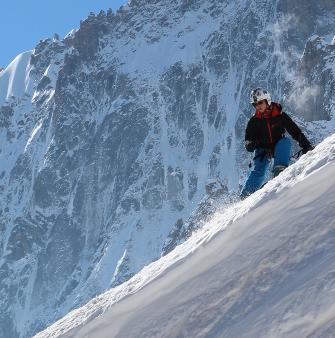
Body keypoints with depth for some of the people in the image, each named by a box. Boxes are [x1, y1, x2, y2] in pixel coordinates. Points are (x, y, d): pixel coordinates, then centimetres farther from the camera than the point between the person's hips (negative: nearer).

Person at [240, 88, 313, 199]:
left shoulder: (280, 116, -8)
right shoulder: (254, 121, -4)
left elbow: (295, 131, -6)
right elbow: (249, 141, 2)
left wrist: (306, 145, -13)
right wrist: (250, 145, -22)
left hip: (278, 148, 0)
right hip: (263, 150, 0)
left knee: (285, 142, -30)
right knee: (259, 171, -22)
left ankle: (280, 169, -40)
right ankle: (246, 195, -22)